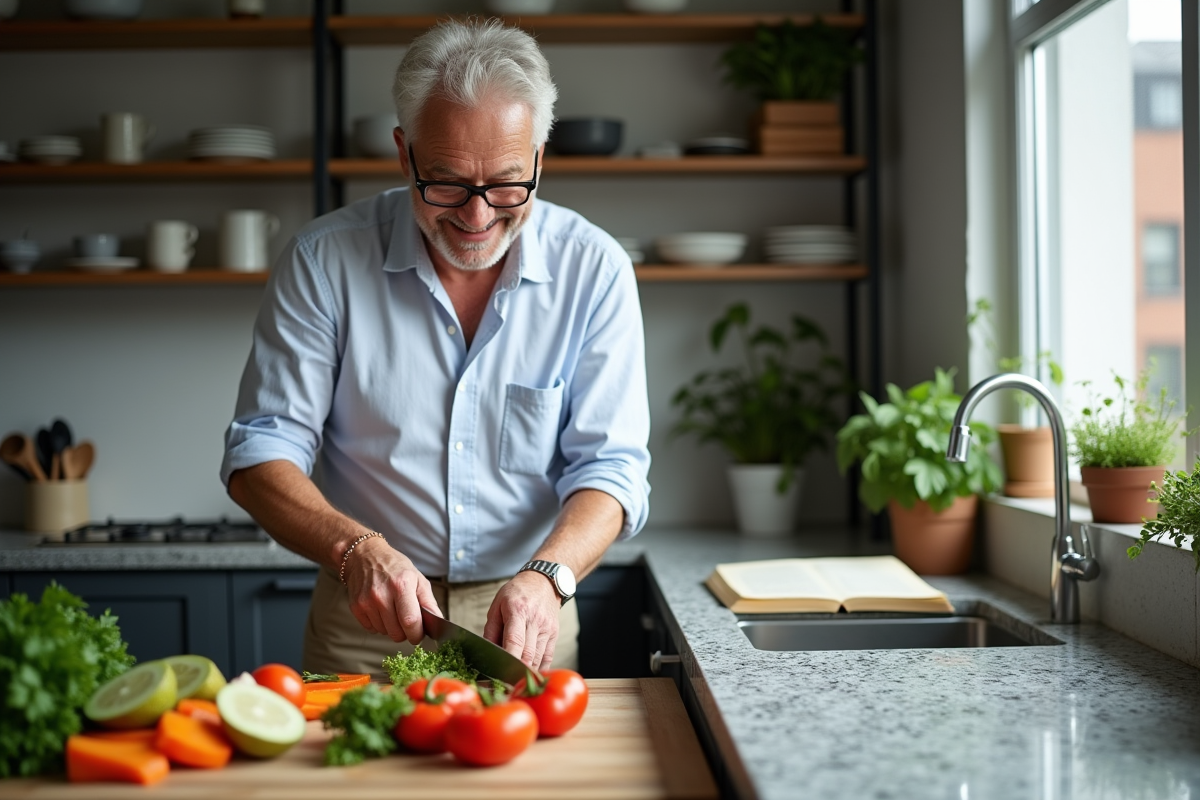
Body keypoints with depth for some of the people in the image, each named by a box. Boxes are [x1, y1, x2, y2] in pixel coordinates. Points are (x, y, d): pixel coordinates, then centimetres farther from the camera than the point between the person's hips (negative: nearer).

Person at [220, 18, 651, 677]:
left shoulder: (593, 269, -7)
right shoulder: (324, 261, -8)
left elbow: (609, 466, -8)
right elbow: (259, 453, -7)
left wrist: (548, 577, -27)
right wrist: (356, 549, -25)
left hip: (525, 621, 1)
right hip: (362, 624, 0)